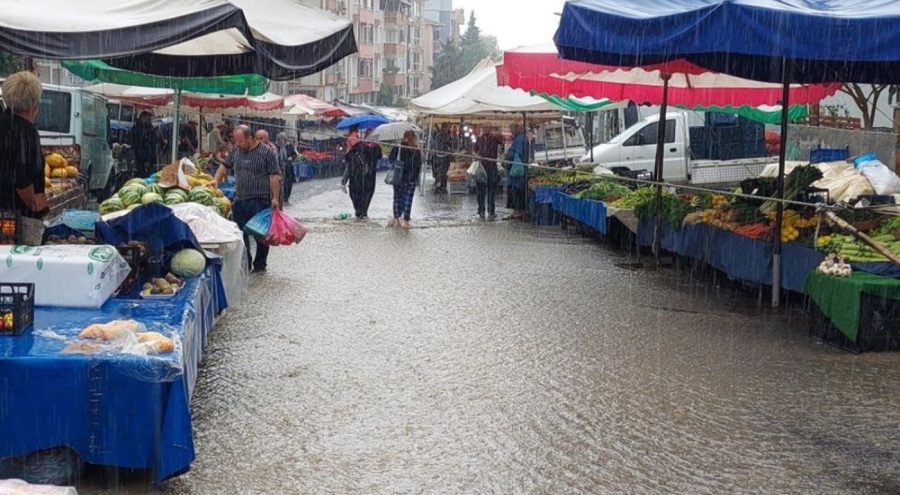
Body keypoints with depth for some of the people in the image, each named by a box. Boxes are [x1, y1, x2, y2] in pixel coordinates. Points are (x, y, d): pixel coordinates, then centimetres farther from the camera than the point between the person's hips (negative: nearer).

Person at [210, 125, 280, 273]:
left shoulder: (266, 152, -7)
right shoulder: (236, 151, 10)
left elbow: (275, 176, -8)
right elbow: (225, 166, 22)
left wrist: (275, 198, -12)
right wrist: (216, 180, 4)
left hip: (260, 201, -5)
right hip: (240, 200, 5)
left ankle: (260, 264, 15)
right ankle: (244, 264, 14)